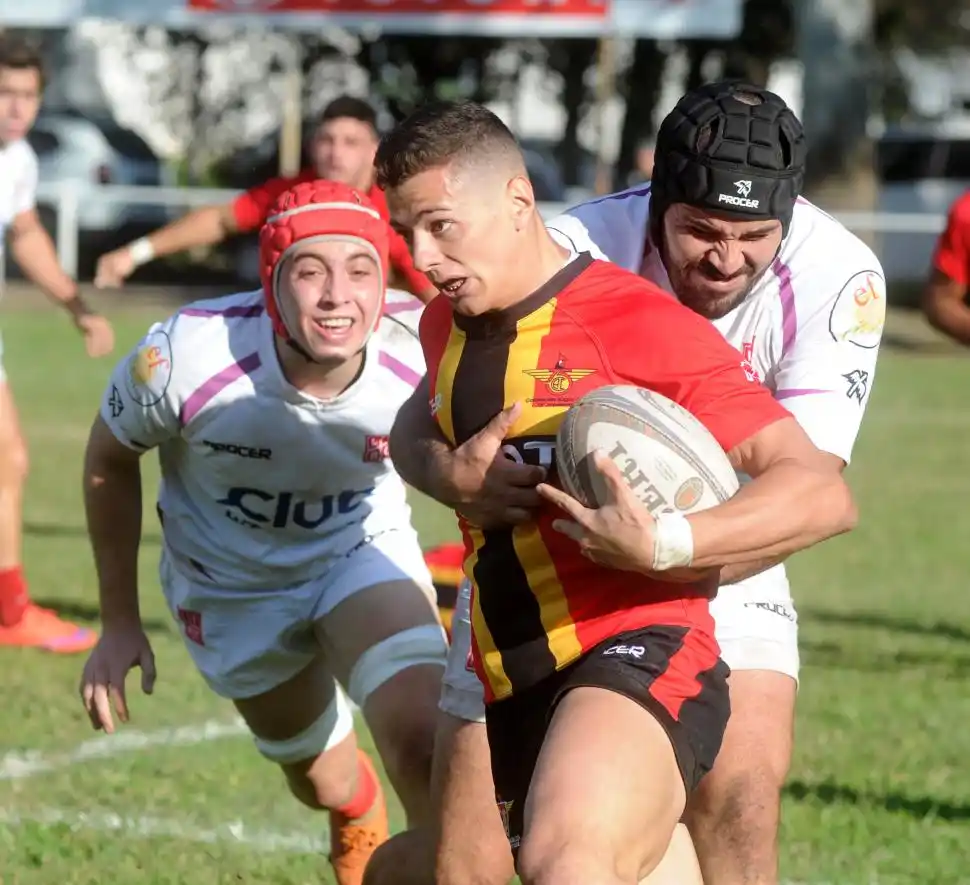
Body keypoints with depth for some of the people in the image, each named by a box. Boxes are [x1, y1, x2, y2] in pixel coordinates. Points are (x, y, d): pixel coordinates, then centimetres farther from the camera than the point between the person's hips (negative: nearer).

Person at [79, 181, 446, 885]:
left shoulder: (422, 363, -32)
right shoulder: (183, 358, -31)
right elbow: (110, 460, -11)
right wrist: (119, 624, -3)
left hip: (365, 550, 0)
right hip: (233, 585, 0)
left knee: (425, 744, -27)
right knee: (326, 783, 17)